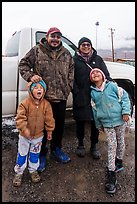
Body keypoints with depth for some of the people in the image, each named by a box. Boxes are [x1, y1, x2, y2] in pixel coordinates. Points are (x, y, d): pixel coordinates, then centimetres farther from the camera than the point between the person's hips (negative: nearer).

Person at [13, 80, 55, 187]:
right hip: (25, 135, -1)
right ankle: (19, 172, 34)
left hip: (38, 135, 2)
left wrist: (49, 131, 0)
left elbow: (49, 119, -4)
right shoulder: (25, 103, -18)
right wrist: (24, 129, -28)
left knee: (35, 154, 20)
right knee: (22, 154, 15)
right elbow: (20, 118, -19)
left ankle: (33, 170, 42)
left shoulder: (46, 104, -11)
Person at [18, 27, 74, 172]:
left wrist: (68, 87, 6)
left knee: (59, 126, 15)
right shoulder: (36, 51, 1)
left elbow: (71, 70, 17)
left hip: (61, 98, 4)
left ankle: (56, 150, 37)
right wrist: (30, 76, -14)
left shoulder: (66, 54, 12)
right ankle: (41, 154, 26)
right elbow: (23, 65, 4)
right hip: (42, 97, -4)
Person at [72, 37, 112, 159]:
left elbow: (106, 75, 8)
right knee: (80, 121, 8)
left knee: (95, 121, 6)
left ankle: (94, 146, 24)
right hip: (81, 97, -1)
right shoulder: (75, 60, 7)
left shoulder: (97, 59, 12)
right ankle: (80, 144, 29)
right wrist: (76, 92, -11)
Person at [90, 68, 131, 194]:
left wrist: (126, 112, -9)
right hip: (106, 122, 1)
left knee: (120, 142, 14)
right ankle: (111, 174, 5)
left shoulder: (112, 86, -2)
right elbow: (95, 109, 11)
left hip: (120, 119, 0)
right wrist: (99, 124, 14)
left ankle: (119, 162, 40)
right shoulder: (93, 92, 6)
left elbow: (124, 97, -1)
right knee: (111, 145, -2)